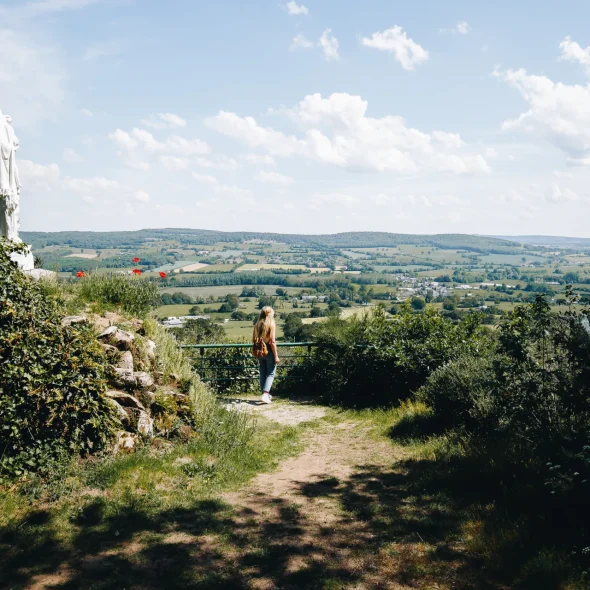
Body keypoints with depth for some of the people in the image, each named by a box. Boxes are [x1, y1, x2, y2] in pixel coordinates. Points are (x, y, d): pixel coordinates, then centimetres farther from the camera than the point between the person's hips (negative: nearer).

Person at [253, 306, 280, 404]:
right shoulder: (271, 324, -11)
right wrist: (276, 356, -12)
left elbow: (253, 340, 6)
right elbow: (272, 342, -15)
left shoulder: (257, 324, 3)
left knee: (262, 374, 15)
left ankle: (266, 394, 24)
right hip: (269, 351, -5)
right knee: (270, 374, 2)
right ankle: (265, 394, -12)